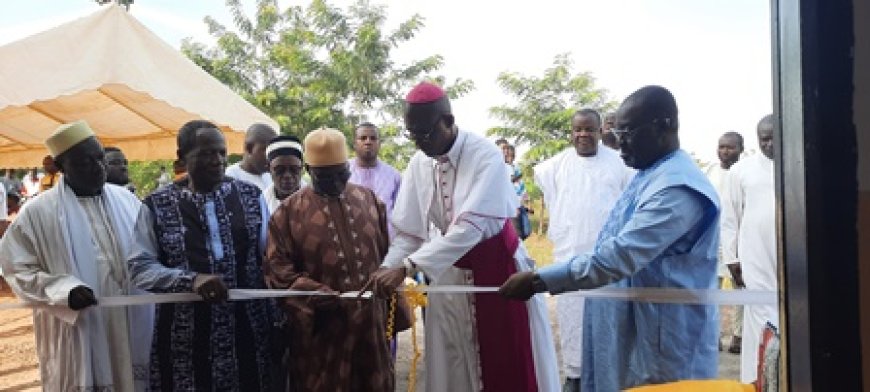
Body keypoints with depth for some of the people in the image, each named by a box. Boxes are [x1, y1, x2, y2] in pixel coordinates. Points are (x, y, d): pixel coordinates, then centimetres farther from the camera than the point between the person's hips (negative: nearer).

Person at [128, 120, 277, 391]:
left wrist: (279, 320, 1)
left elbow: (271, 258, 7)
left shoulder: (251, 196, 4)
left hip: (249, 331, 2)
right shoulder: (157, 206, -1)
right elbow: (139, 268, -3)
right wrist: (191, 279, -19)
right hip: (185, 338, -1)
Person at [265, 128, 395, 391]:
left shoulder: (369, 199, 8)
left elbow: (388, 253, 12)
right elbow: (277, 268, -8)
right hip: (320, 328, -3)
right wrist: (311, 292, -23)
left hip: (370, 322, 3)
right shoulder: (289, 211, -3)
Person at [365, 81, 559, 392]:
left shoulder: (485, 155, -20)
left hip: (499, 265, -4)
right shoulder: (418, 164, -4)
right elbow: (408, 230, 0)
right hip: (451, 271, 5)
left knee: (511, 366, 4)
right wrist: (386, 269, -17)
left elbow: (470, 227, -30)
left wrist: (406, 268, -34)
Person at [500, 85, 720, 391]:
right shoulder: (650, 174, 10)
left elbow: (619, 255, -29)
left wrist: (538, 281, -27)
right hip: (632, 329, 9)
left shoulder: (678, 187, -23)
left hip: (665, 342, -9)